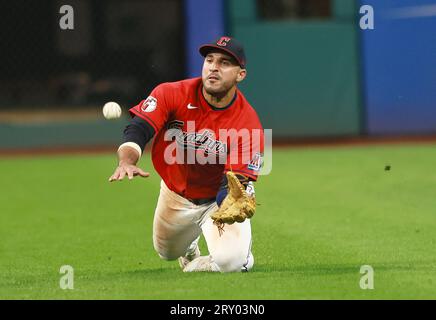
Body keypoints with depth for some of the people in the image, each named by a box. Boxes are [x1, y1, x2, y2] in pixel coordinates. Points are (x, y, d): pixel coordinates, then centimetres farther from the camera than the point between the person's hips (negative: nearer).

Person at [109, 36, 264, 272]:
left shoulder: (249, 125, -27)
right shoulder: (172, 94, -23)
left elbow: (237, 181, -29)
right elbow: (137, 130, -33)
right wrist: (126, 162, -55)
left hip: (218, 200, -3)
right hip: (175, 195, 3)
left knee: (230, 260, -25)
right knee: (167, 252, 23)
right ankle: (189, 248, 61)